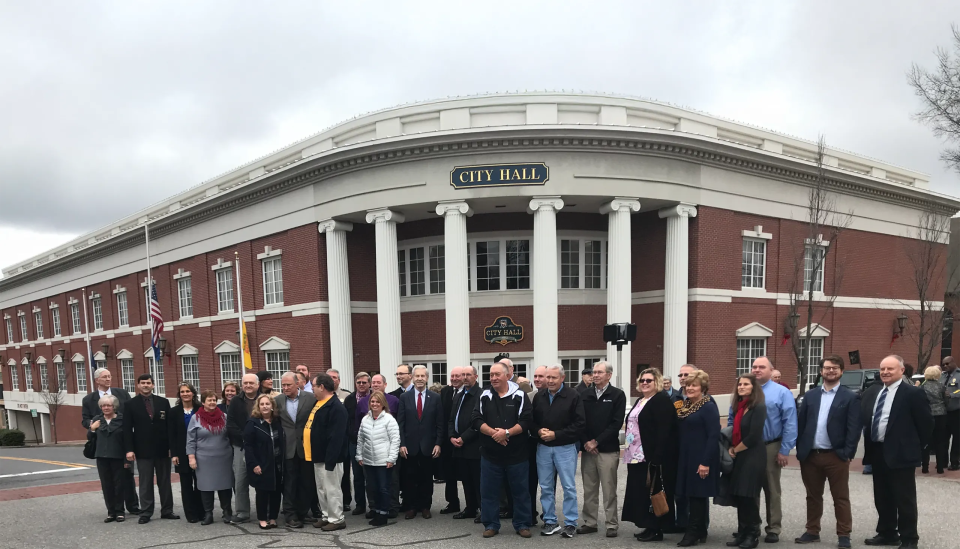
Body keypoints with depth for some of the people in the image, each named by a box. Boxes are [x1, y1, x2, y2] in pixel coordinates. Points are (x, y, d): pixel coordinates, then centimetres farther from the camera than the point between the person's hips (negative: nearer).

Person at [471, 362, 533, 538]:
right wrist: (493, 433, -17)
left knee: (520, 491, 7)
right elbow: (477, 420, -2)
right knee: (489, 491, 7)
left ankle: (522, 524, 20)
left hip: (516, 454, -2)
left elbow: (526, 421, -10)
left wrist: (507, 432, -20)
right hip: (490, 453, 2)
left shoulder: (519, 396, -4)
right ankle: (491, 525, 20)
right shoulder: (484, 396, 3)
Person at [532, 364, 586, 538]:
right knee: (545, 487, 10)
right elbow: (531, 420, 12)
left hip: (565, 447, -4)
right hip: (543, 447, 4)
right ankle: (550, 522, 21)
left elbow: (579, 423, -13)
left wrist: (556, 434, -17)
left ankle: (570, 523, 13)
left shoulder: (573, 396, -8)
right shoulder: (539, 397, 7)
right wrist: (538, 431, -11)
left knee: (569, 487, 2)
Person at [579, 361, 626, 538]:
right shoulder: (584, 395, 9)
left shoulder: (617, 395, -2)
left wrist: (597, 442, -12)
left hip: (608, 450, -4)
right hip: (587, 449, 4)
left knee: (609, 490, 1)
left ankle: (612, 525, 10)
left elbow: (616, 423, -9)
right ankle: (589, 522, 19)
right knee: (589, 489, 10)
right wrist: (585, 442, -8)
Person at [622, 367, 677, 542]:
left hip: (653, 456, -9)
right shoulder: (640, 401, 17)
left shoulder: (662, 401, -11)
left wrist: (656, 456, -24)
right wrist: (629, 451, 16)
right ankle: (649, 526, 21)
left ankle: (656, 529, 8)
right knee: (641, 492, 12)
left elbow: (664, 431, -19)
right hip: (637, 456, 9)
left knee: (652, 492, -2)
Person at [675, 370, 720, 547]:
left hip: (700, 459, -8)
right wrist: (680, 456, 11)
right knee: (693, 494, 13)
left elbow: (714, 436, -18)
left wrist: (706, 462, -21)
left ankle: (693, 533, 5)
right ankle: (700, 532, 23)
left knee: (698, 494, -2)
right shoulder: (685, 405, 12)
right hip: (686, 457, 8)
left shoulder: (708, 406, -13)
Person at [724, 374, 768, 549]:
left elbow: (753, 436, -19)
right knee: (739, 496, 11)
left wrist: (735, 450, -8)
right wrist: (731, 449, 0)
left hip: (753, 457, -8)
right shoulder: (739, 407, 11)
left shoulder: (758, 408, -13)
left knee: (749, 497, 0)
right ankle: (742, 534, 21)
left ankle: (753, 535, 15)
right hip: (738, 457, 8)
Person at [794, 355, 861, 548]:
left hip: (836, 456, -4)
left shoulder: (850, 397, -1)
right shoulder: (810, 395, 10)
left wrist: (847, 454, -13)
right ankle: (812, 531, 23)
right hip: (810, 455, 4)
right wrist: (800, 449, 2)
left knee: (840, 497, 6)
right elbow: (800, 423, 9)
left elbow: (853, 429, -7)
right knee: (813, 496, 13)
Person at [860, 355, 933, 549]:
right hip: (877, 452, 7)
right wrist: (868, 444, 9)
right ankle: (887, 533, 27)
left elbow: (926, 422, -7)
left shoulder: (912, 393, -11)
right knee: (882, 497, 15)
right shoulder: (871, 392, 9)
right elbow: (863, 418, 15)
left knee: (904, 499, 3)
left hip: (900, 453, -7)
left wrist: (916, 446, -1)